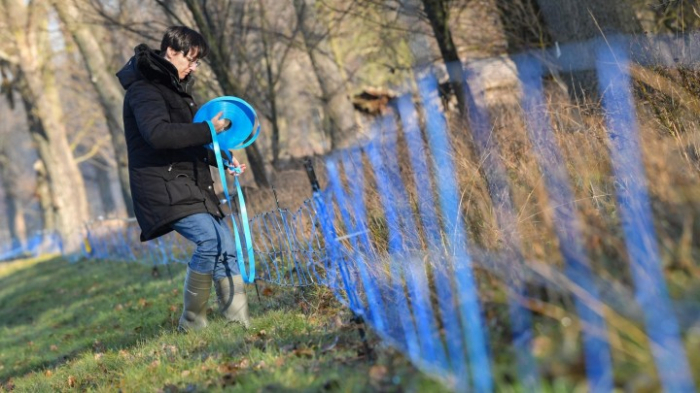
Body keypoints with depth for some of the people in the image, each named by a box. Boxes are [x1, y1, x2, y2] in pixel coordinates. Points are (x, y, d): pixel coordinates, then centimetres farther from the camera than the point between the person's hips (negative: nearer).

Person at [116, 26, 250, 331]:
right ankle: (192, 322, -11)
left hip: (189, 185, 10)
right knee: (210, 239, -24)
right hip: (162, 188, -10)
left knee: (226, 247, 3)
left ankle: (239, 320, 7)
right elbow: (158, 134, -28)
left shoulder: (173, 88, 20)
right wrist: (208, 130, -23)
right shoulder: (144, 88, -11)